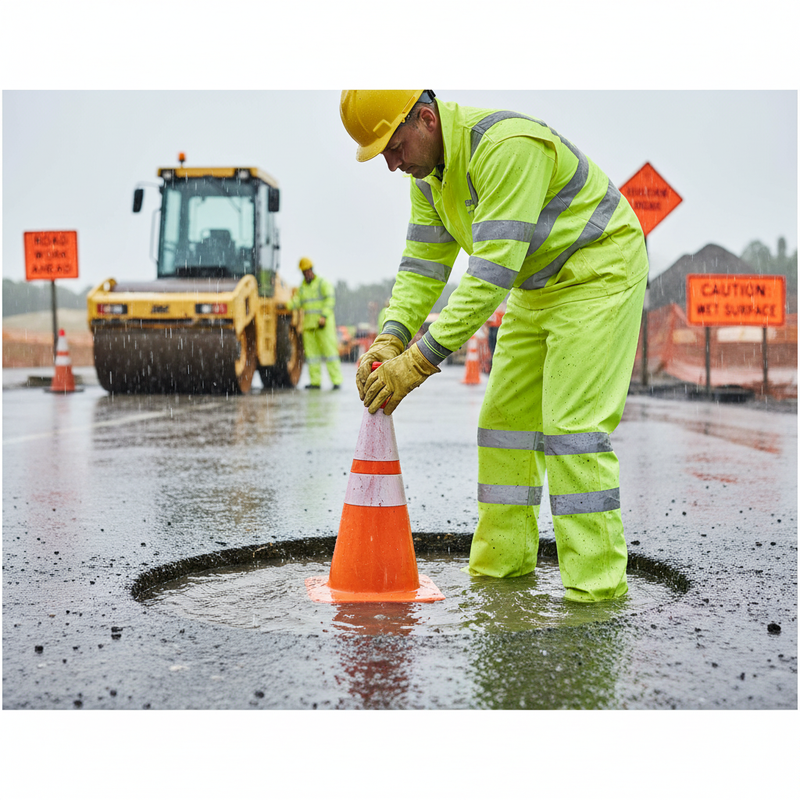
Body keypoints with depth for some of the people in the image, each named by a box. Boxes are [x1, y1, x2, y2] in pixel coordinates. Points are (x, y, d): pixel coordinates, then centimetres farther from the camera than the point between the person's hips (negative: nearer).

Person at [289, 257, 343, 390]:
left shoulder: (323, 283, -1)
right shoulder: (302, 287, 17)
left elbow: (330, 300, -10)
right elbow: (297, 303, 13)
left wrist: (324, 316, -19)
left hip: (324, 324, -6)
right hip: (308, 324, 6)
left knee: (329, 349, -9)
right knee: (311, 352, 3)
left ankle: (336, 380, -9)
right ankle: (315, 381, 7)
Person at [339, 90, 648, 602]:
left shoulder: (507, 146, -32)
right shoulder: (428, 168, -2)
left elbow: (492, 272, -37)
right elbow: (423, 265, -2)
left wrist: (421, 360, -37)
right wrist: (391, 339, -19)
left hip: (599, 271, -9)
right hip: (537, 287, 9)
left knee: (572, 422, -15)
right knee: (506, 415, 7)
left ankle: (597, 579, -8)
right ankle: (503, 559, 17)